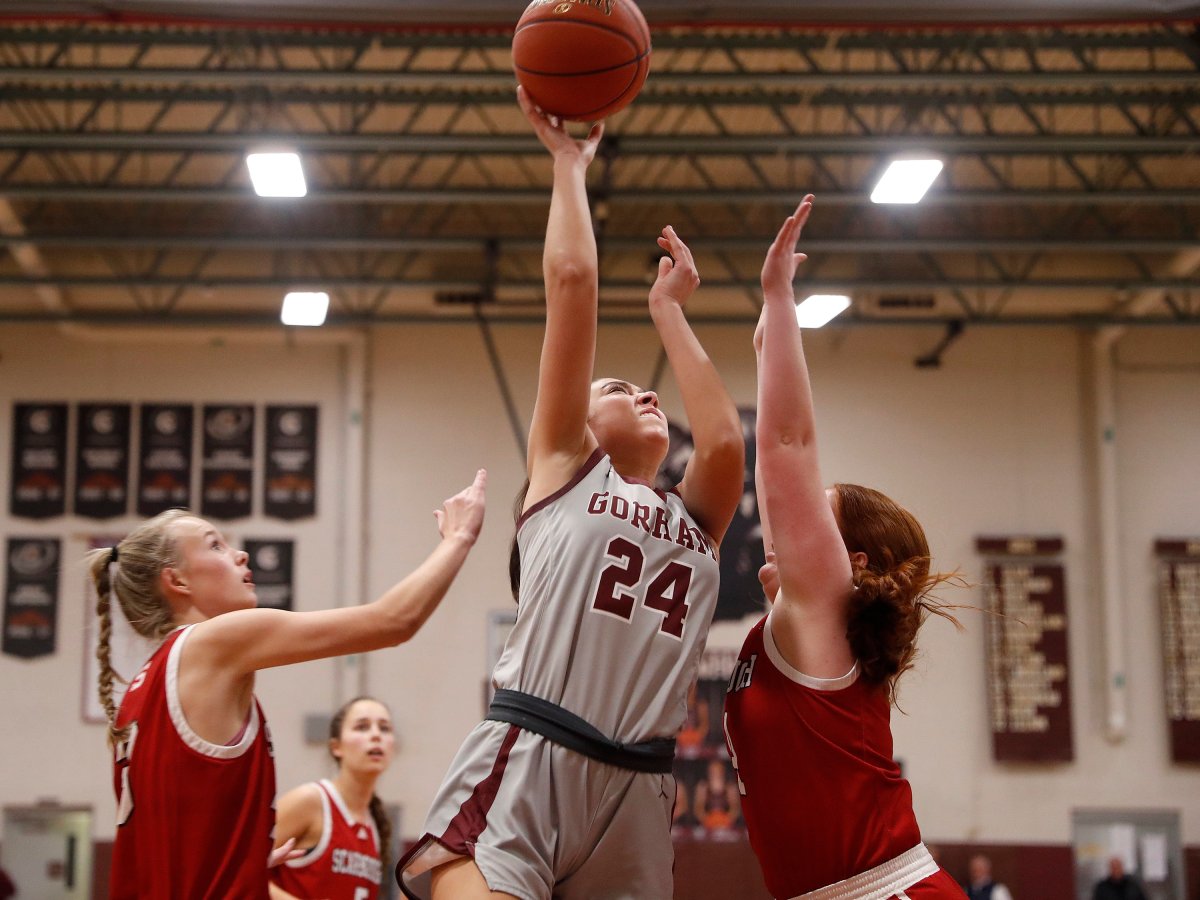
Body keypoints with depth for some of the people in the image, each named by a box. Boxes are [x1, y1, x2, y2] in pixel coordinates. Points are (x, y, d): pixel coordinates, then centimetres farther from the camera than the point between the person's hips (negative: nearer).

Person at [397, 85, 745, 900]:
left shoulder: (695, 522, 25)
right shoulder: (561, 468, 16)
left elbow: (724, 442, 3)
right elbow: (572, 282, 10)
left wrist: (668, 309, 15)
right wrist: (569, 162, 19)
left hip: (635, 793, 5)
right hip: (525, 767, -4)